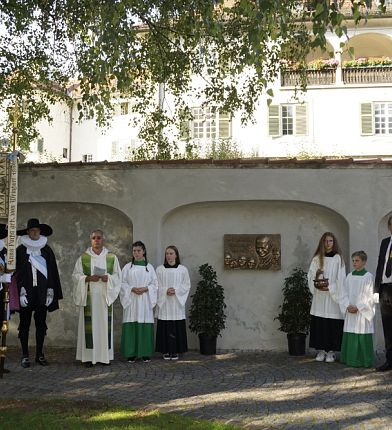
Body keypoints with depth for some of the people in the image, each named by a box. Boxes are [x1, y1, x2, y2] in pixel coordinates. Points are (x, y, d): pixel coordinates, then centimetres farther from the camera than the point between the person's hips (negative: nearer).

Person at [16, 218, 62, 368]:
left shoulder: (47, 250, 7)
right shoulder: (20, 250, 2)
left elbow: (52, 271, 6)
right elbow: (17, 272, -2)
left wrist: (51, 292, -1)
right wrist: (21, 292, -11)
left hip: (42, 292, 2)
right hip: (26, 292, -2)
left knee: (41, 324, 6)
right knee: (25, 324, 2)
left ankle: (39, 354, 14)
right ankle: (25, 356, 9)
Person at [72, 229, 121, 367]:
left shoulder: (112, 257, 9)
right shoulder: (83, 258, 6)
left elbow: (118, 275, 8)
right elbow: (76, 275, 2)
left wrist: (108, 278, -12)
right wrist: (88, 278, -15)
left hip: (105, 296, 1)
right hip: (89, 296, -1)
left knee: (104, 323, 0)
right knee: (89, 324, -5)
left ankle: (105, 355, 7)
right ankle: (88, 356, -1)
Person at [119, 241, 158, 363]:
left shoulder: (149, 267, 8)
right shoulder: (127, 267, 6)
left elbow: (155, 284, 7)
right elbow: (122, 283, 3)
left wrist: (145, 288, -11)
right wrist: (132, 289, -13)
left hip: (145, 301, 1)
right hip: (131, 300, 0)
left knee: (145, 326, -2)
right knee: (131, 326, -5)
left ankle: (146, 353, 6)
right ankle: (131, 354, 1)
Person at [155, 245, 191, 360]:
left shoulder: (183, 269, 5)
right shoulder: (160, 269, 5)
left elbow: (187, 285, 3)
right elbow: (157, 286, 4)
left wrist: (176, 290, -11)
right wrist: (165, 291, -14)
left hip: (177, 302, 0)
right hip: (164, 303, 0)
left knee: (177, 328, -1)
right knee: (165, 327, -1)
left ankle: (176, 351, 7)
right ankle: (166, 351, 6)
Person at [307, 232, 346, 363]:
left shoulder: (338, 258, 1)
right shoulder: (317, 258, 9)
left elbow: (340, 279, -2)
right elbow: (310, 276, 8)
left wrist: (329, 288, -11)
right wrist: (316, 274, -13)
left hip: (333, 296, -2)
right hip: (319, 297, 2)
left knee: (333, 324, -3)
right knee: (319, 323, 1)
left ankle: (331, 351, 5)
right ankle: (321, 350, 8)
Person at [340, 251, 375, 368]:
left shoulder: (368, 277, -5)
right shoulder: (349, 276, 10)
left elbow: (370, 296, -8)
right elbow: (344, 294, 9)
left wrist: (358, 307, -14)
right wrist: (348, 306, -8)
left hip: (363, 313, -5)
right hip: (350, 313, 5)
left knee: (362, 335, -4)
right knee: (350, 336, 6)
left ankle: (363, 360, 5)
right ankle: (350, 359, 14)